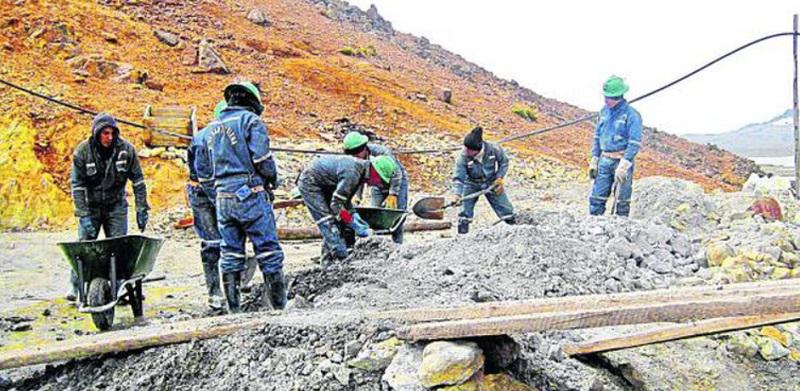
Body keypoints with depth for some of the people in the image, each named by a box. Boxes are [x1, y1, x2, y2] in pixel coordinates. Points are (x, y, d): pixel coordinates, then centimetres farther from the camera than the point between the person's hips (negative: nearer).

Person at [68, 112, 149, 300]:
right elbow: (77, 185, -12)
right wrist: (83, 215, -19)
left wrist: (142, 209, -9)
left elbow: (138, 180, -5)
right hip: (91, 206, -1)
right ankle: (75, 286, 9)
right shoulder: (82, 151, -14)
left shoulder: (126, 149, -11)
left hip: (116, 205, 1)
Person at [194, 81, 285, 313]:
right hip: (251, 194, -6)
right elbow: (261, 158, -15)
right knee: (268, 251, 0)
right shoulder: (250, 120, -3)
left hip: (223, 197, 6)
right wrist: (272, 179, 1)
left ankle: (234, 309, 15)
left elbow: (201, 166, 19)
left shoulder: (212, 127, 17)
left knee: (230, 254, 12)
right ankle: (279, 305, 3)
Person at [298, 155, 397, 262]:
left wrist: (354, 215, -4)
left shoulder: (361, 168, -2)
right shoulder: (352, 173, -32)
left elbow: (345, 198, 8)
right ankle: (342, 257, -15)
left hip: (323, 186, 10)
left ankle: (327, 259, 13)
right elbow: (335, 204, -28)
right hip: (310, 184, -10)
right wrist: (354, 224, -22)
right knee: (328, 221, -15)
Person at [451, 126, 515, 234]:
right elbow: (458, 177, -27)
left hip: (492, 183, 1)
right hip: (472, 184, -1)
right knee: (465, 211, -6)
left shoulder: (493, 149, -26)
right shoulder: (464, 157, -29)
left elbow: (504, 161, -4)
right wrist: (457, 194, -39)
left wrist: (500, 177, -11)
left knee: (505, 208, 7)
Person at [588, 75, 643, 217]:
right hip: (604, 161, 6)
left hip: (622, 161, -5)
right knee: (596, 199, 3)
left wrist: (623, 165, -22)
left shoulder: (631, 114, -11)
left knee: (622, 201, 3)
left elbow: (635, 143, -16)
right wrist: (594, 160, 9)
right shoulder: (604, 111, 9)